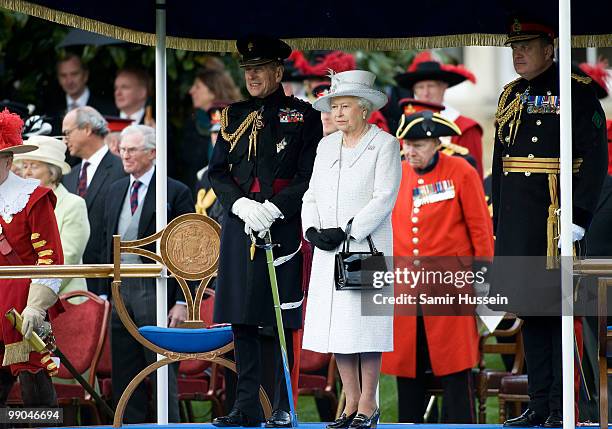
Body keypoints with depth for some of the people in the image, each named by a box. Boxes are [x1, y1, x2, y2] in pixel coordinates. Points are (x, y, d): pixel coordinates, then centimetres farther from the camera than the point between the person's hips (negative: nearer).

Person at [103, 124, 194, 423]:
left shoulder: (176, 193, -4)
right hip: (120, 290, 6)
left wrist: (182, 302, -12)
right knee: (123, 373, 8)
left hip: (156, 290, -6)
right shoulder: (115, 191, 15)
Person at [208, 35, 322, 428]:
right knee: (242, 320, 5)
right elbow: (217, 171, 11)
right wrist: (242, 205, -7)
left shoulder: (303, 116, 1)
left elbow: (309, 176, -4)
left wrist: (273, 209, -14)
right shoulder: (235, 116, 13)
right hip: (239, 226, 4)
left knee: (282, 322, -3)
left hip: (282, 228, -4)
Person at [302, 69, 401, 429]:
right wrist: (312, 230, -5)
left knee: (364, 327, -6)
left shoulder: (384, 144, -3)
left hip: (367, 247, -6)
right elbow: (312, 196, 14)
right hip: (329, 251, 6)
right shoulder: (327, 146, 14)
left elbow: (384, 198, -11)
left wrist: (346, 231, -16)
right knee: (336, 328, 4)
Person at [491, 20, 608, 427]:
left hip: (557, 214, -6)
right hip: (518, 220, 6)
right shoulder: (511, 97, 15)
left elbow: (595, 159, -10)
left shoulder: (577, 94, -5)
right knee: (529, 308, 8)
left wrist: (578, 218, -17)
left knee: (560, 308, -4)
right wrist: (499, 223, 14)